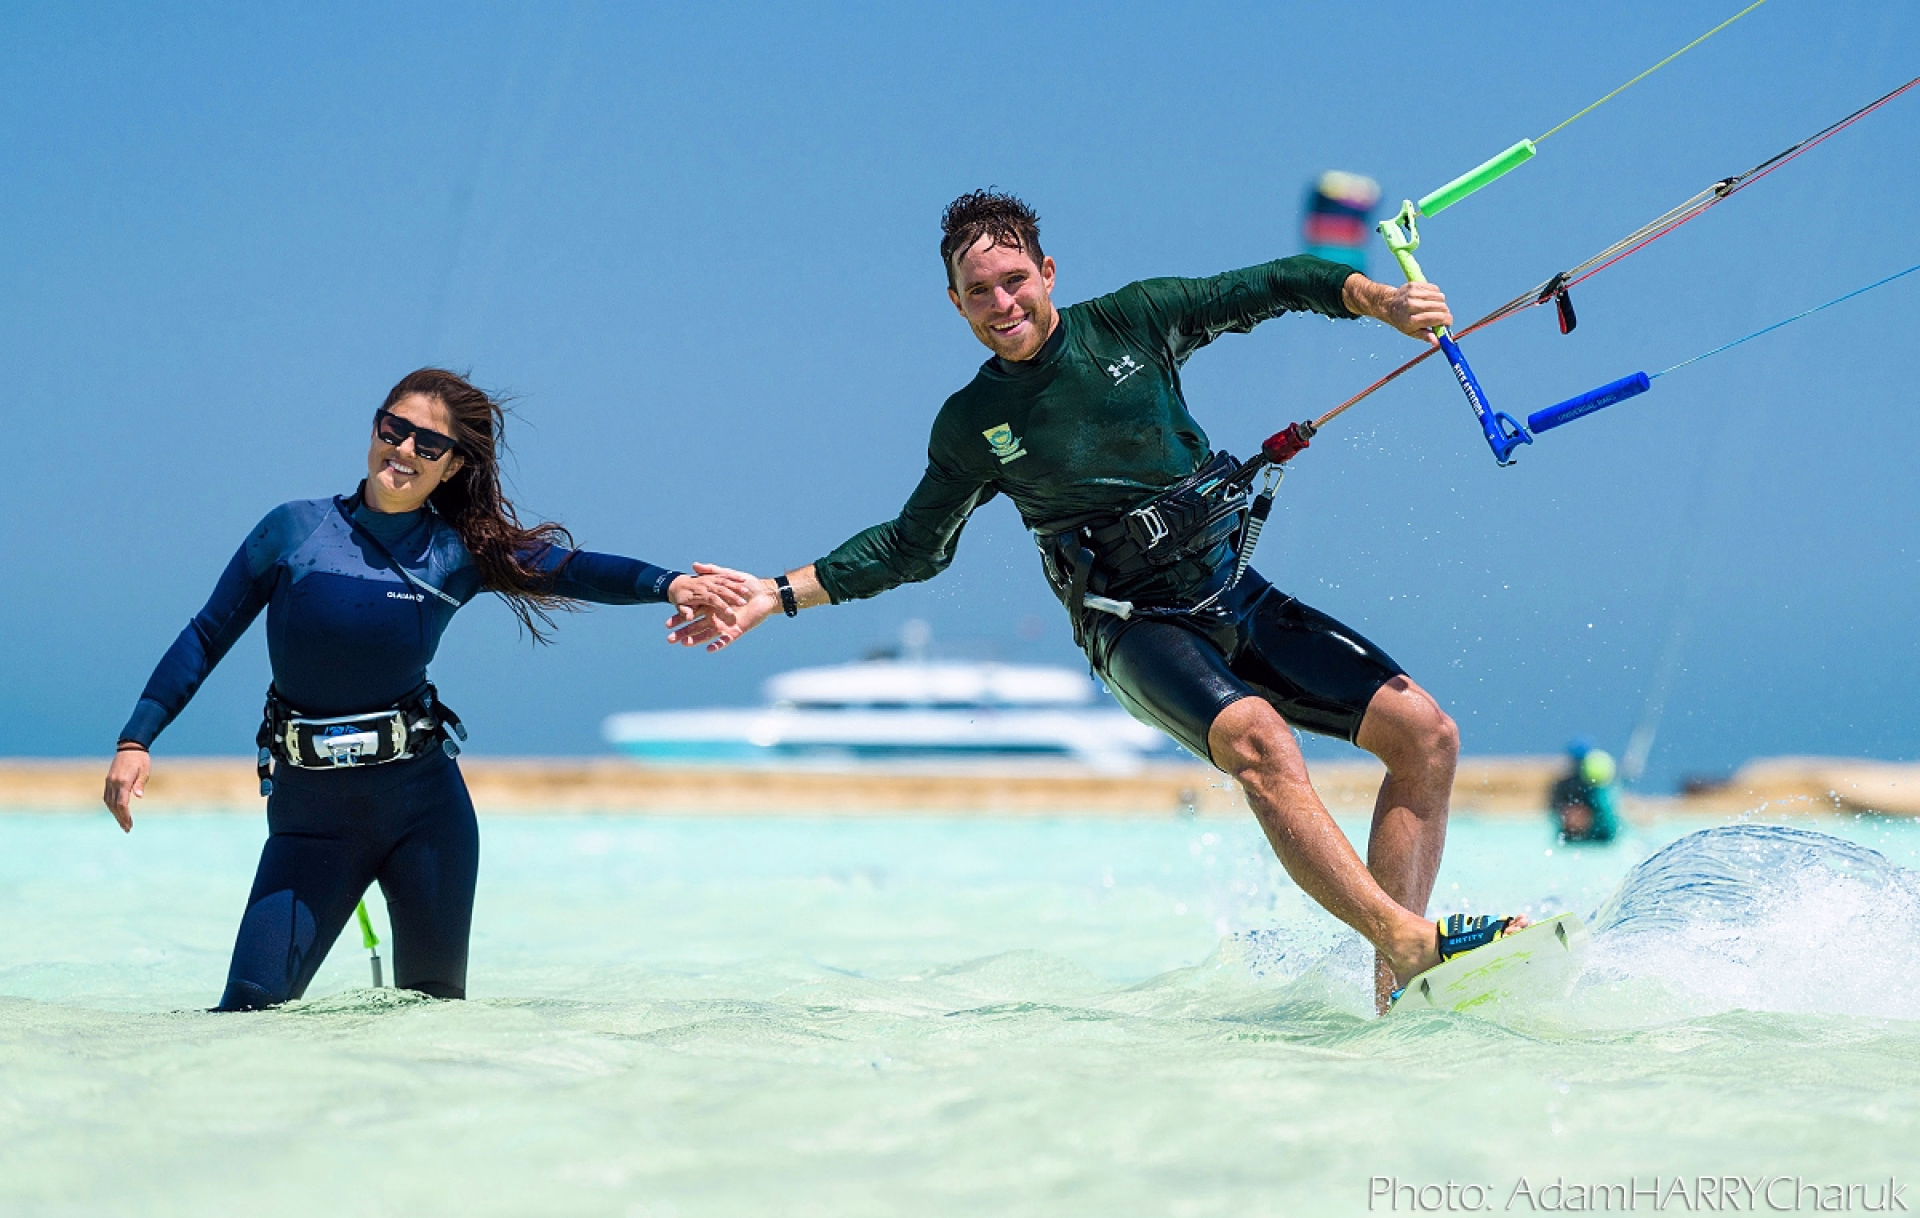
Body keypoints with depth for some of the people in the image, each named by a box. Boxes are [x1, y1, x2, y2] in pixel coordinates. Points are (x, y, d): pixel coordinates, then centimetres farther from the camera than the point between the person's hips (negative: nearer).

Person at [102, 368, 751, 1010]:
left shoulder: (460, 553, 1)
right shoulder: (295, 529, -1)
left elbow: (575, 570, -11)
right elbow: (208, 635, 5)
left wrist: (669, 584, -29)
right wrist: (136, 740, -1)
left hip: (424, 802, 1)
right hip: (311, 813, -1)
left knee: (436, 1003, 7)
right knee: (253, 1005, -8)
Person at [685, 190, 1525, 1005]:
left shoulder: (1134, 321, 1)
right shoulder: (971, 426, 1)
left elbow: (1273, 288, 4)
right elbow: (910, 547, 14)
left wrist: (1381, 301, -14)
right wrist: (776, 596, 7)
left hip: (1236, 594, 4)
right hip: (1135, 628, -3)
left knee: (1424, 734, -10)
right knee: (1256, 736, -35)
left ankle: (1396, 982, -10)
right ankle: (1405, 939, -42)